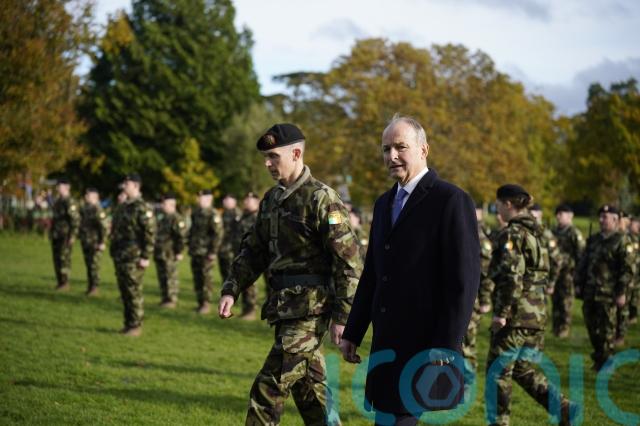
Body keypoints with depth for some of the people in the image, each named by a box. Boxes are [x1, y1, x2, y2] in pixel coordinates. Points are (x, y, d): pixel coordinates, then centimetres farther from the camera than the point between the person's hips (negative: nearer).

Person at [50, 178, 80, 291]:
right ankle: (60, 282, 16)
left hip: (65, 235, -9)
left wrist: (72, 235, -20)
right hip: (56, 235, 9)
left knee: (64, 258, -8)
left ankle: (65, 283, -3)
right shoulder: (57, 202, 15)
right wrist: (51, 232, 21)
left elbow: (76, 220, -17)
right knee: (56, 258, 10)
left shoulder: (70, 202, -13)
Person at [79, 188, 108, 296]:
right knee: (88, 265, 12)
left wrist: (102, 242, -20)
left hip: (95, 243, -8)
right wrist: (81, 238, 19)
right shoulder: (84, 209, 12)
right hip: (86, 242, 8)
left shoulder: (97, 210, -15)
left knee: (94, 265, -5)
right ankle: (90, 286, 19)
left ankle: (94, 288, 1)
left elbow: (103, 227, -19)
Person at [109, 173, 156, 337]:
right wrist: (114, 252, 19)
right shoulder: (122, 207, 15)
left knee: (134, 292, -4)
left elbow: (150, 233, -16)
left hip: (134, 258, -9)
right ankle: (128, 323, 20)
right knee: (124, 292, 12)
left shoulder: (142, 208, -12)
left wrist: (146, 257, -19)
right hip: (120, 256, 9)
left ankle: (136, 326, 2)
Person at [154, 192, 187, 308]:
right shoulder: (160, 216, 15)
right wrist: (154, 249, 20)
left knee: (171, 277, -4)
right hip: (159, 253, 9)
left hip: (170, 254, -9)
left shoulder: (176, 218, -12)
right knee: (162, 277, 12)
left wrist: (179, 252, -17)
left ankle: (172, 300, 1)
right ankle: (164, 298, 20)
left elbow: (182, 236, -16)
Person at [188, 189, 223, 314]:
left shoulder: (213, 215, -10)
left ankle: (206, 304, 0)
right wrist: (190, 247, 16)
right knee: (197, 277, 9)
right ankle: (200, 302, 17)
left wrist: (213, 252, -17)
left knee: (206, 278, -4)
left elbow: (218, 234, -15)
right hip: (195, 252, 8)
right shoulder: (196, 213, 14)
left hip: (206, 253, -8)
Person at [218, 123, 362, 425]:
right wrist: (231, 290, 4)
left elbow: (349, 261, -14)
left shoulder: (321, 199, -12)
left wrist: (342, 316, -16)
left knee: (268, 388, -11)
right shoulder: (271, 199, 13)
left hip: (309, 308, -8)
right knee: (310, 389, 14)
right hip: (284, 307, 8)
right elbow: (253, 250, 18)